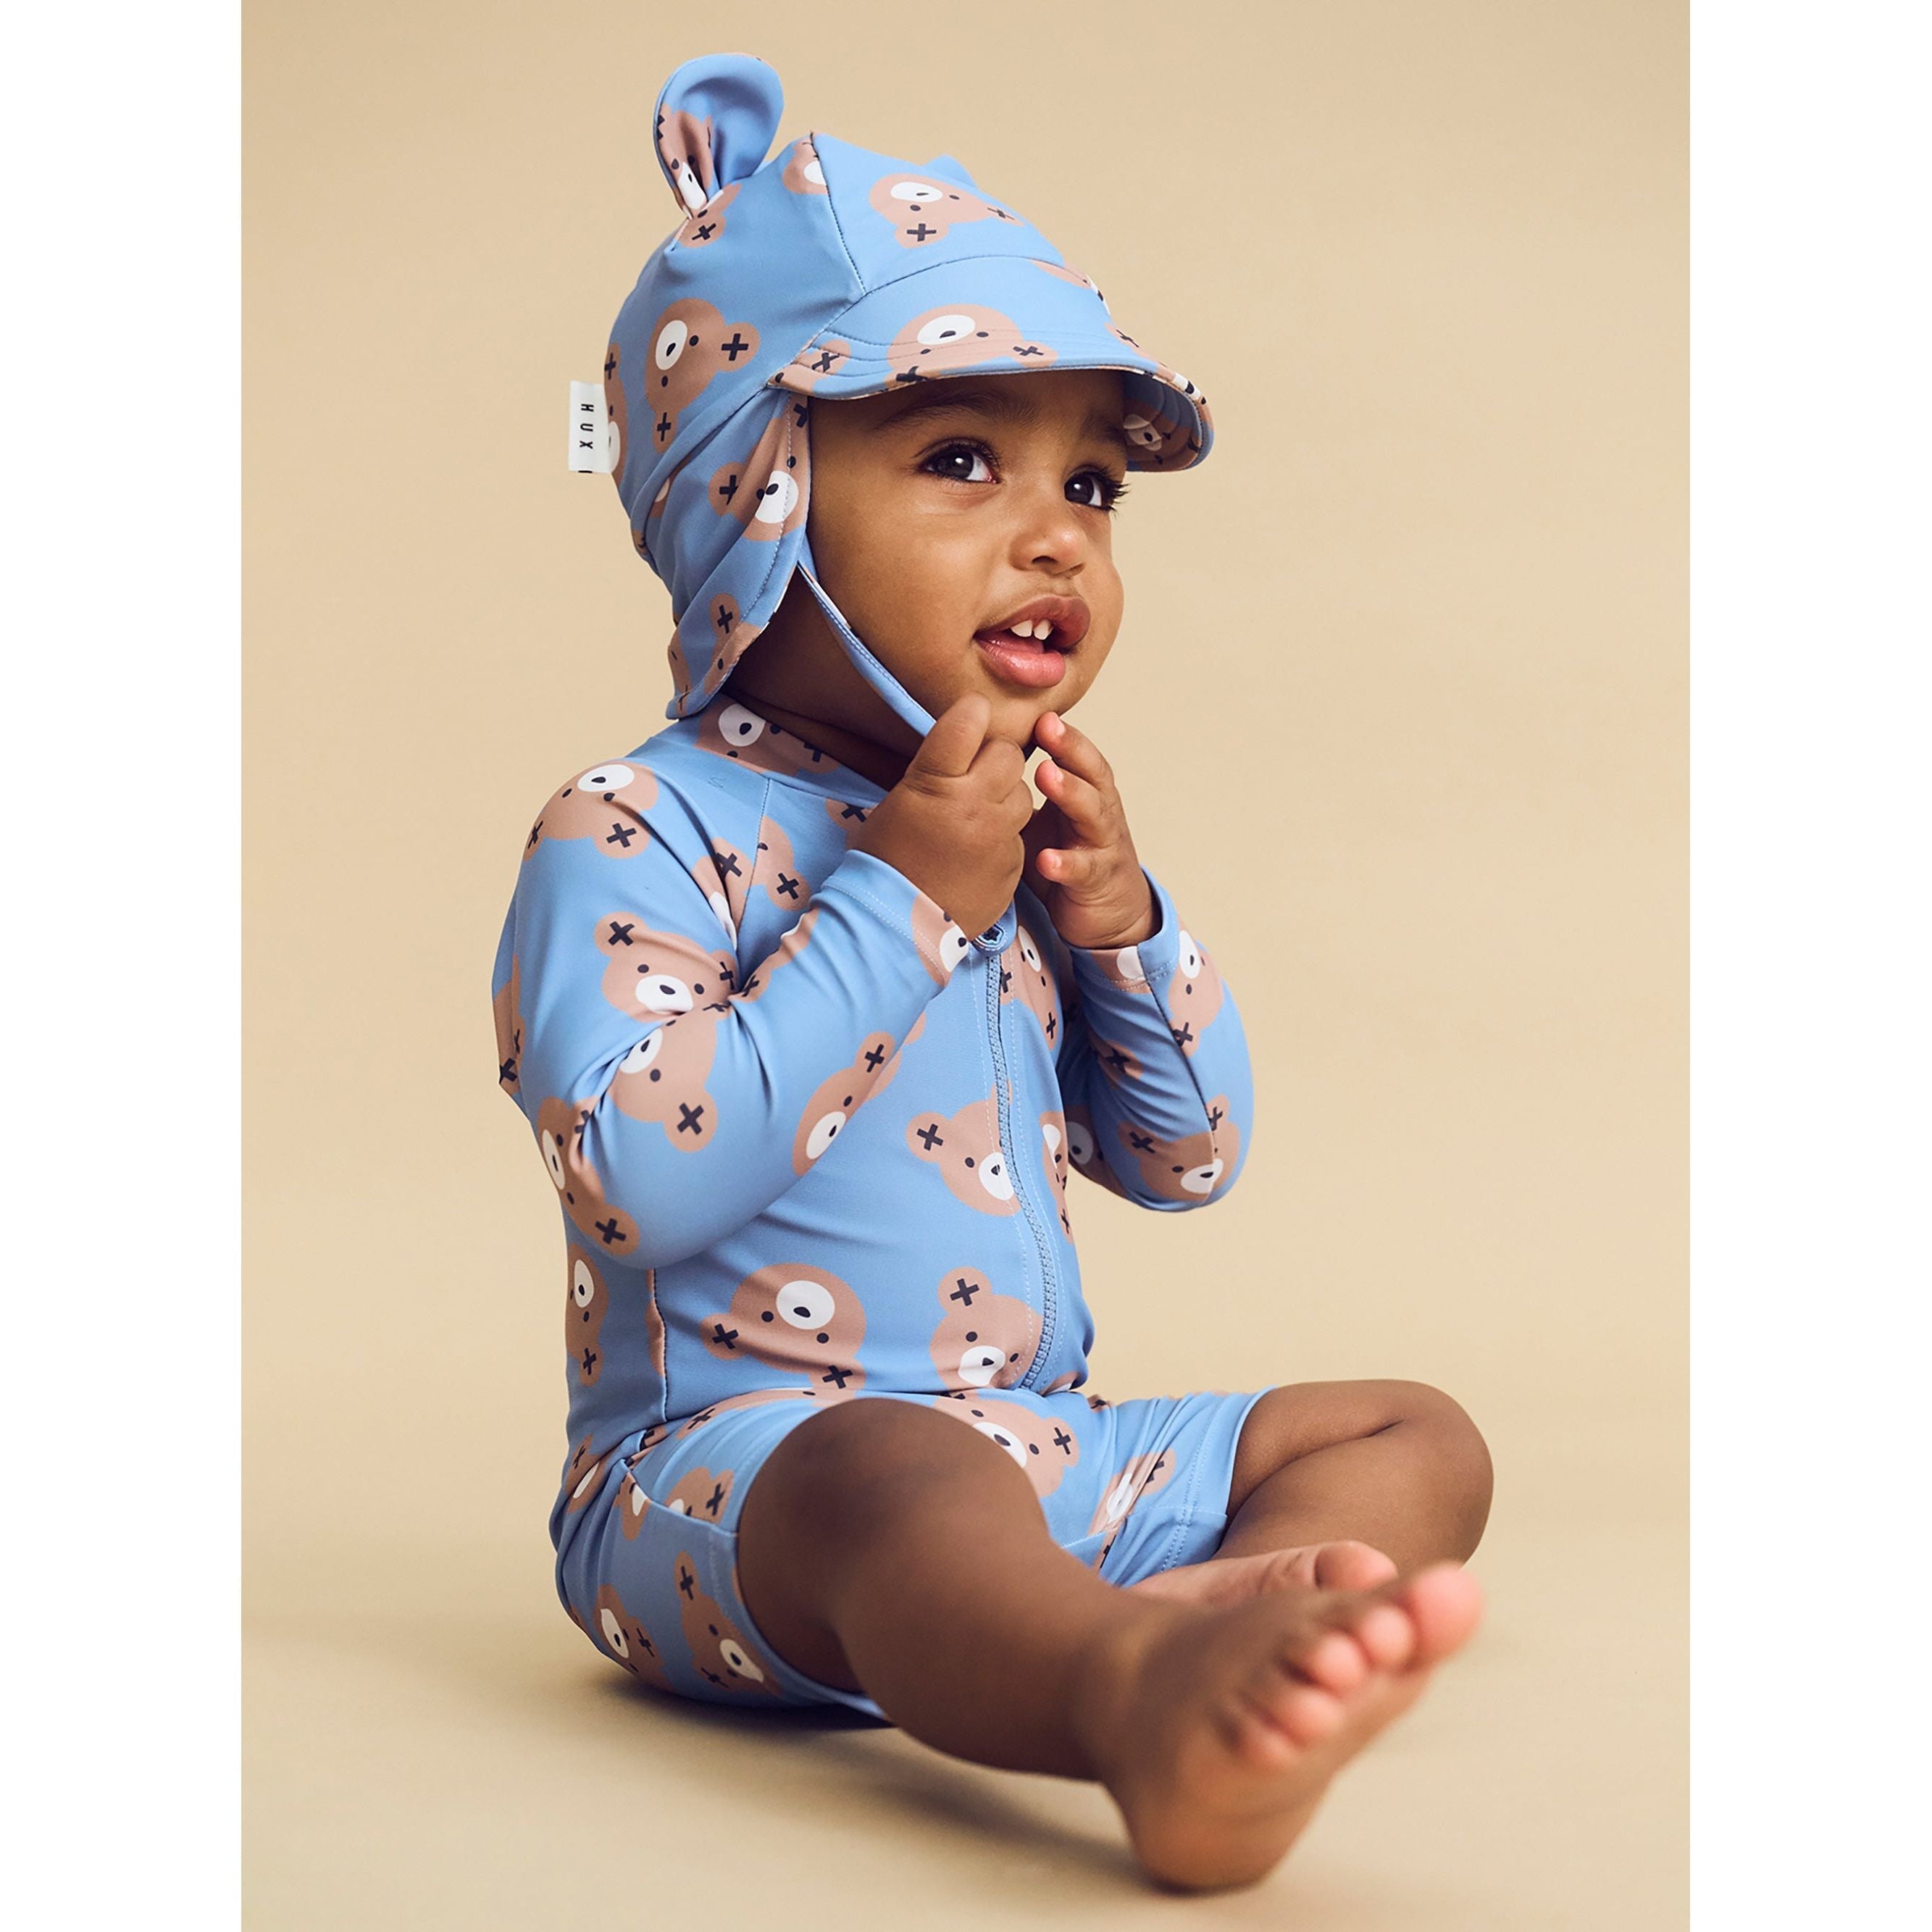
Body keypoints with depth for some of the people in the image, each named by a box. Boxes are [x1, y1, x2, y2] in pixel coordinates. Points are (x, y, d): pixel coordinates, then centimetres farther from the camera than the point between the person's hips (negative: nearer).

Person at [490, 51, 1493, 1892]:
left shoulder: (1011, 839, 14)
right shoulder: (637, 830, -9)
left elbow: (1184, 1160, 17)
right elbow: (640, 1179, -24)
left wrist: (1118, 922, -2)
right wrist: (895, 901, -21)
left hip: (1047, 1456, 8)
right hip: (726, 1455, -8)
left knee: (1416, 1433, 0)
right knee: (896, 1485, -40)